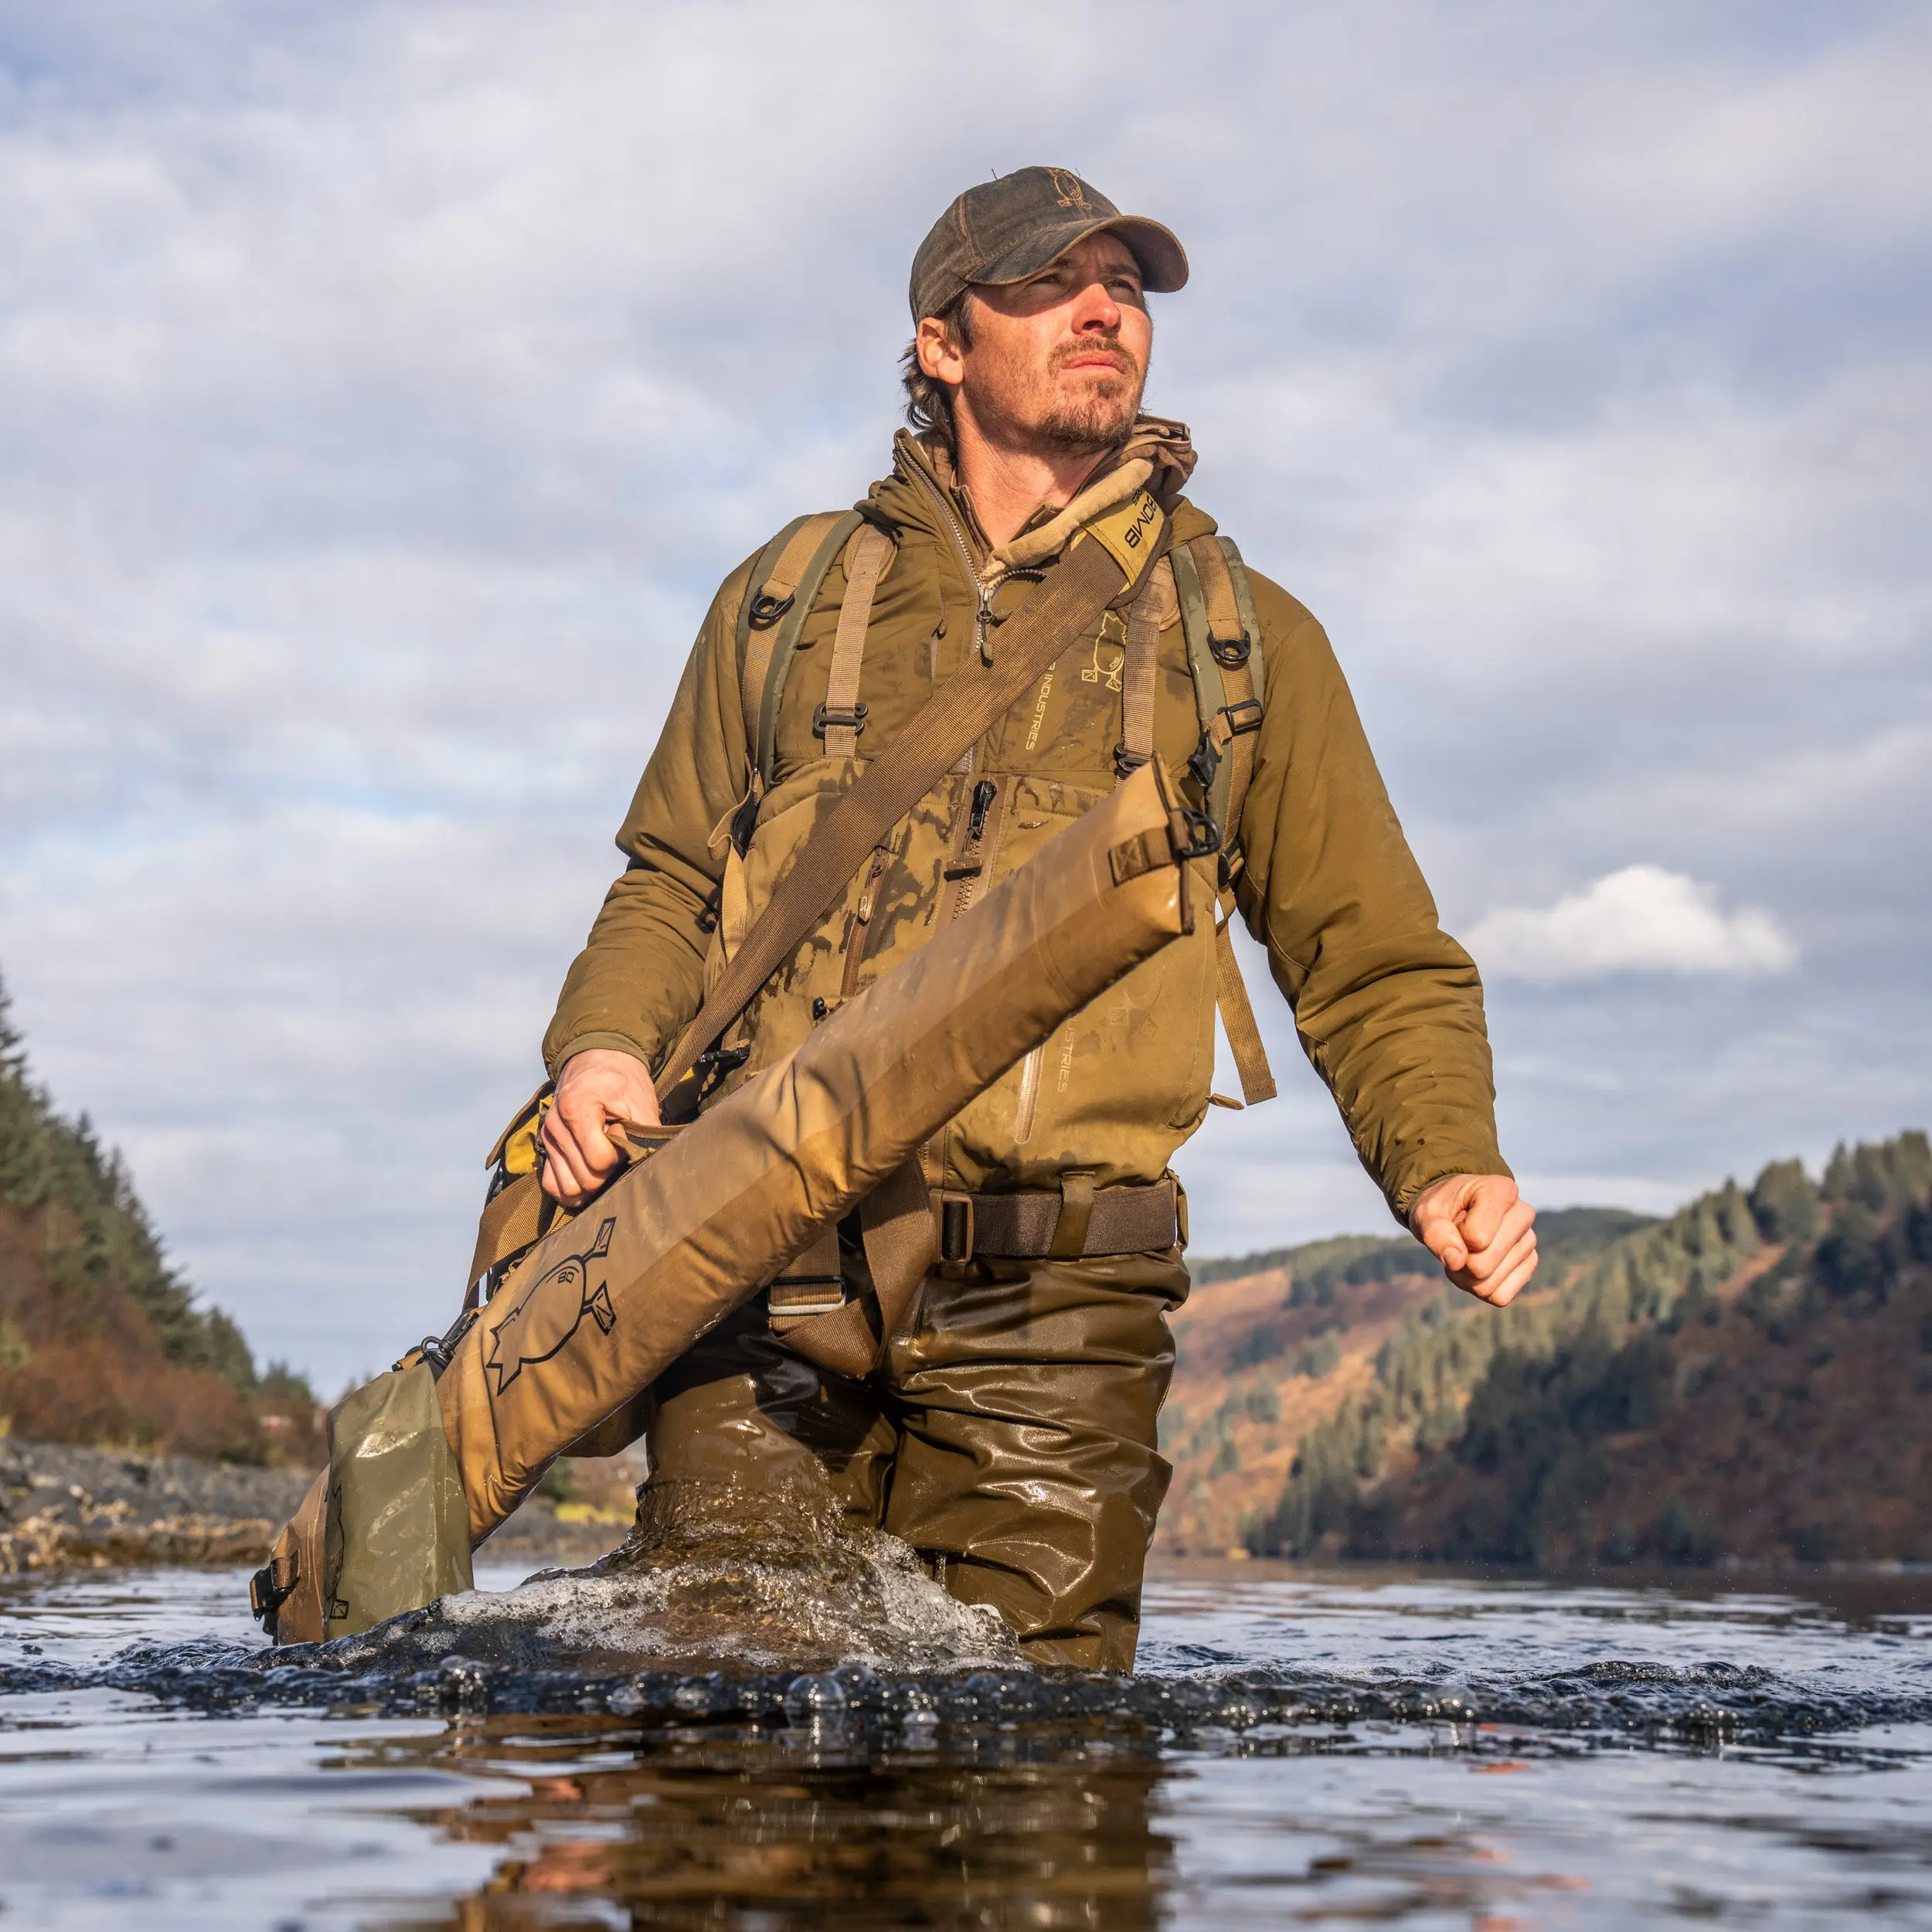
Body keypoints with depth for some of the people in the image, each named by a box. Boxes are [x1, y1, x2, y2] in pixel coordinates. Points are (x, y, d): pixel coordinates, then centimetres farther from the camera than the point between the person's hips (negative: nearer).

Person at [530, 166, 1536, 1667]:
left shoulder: (1245, 639, 14)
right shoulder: (790, 599, 17)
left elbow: (1374, 964, 13)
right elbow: (672, 883, 21)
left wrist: (1450, 1164, -6)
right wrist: (603, 1043, -1)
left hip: (1045, 1315, 0)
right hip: (768, 1278, 1)